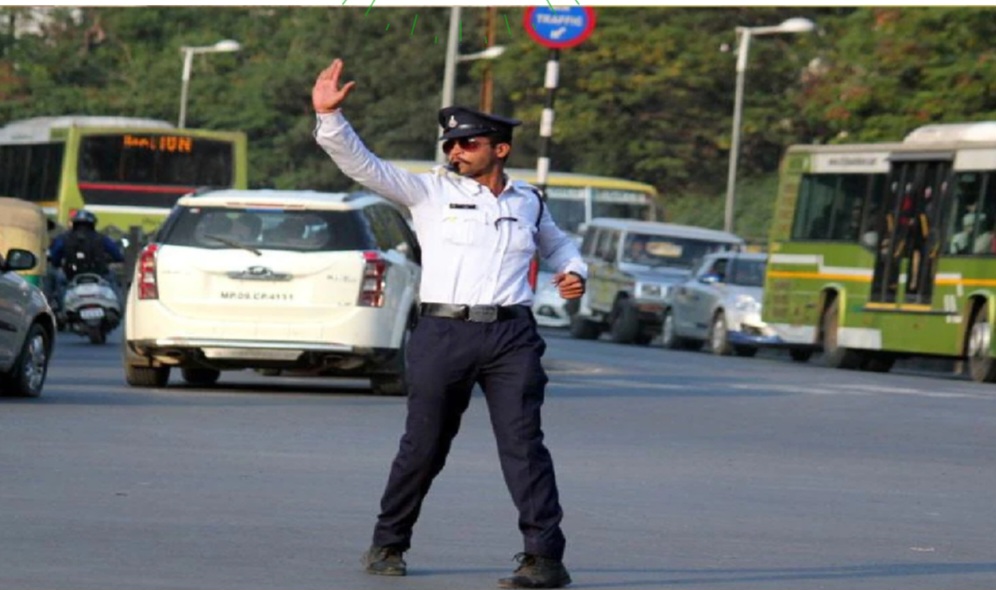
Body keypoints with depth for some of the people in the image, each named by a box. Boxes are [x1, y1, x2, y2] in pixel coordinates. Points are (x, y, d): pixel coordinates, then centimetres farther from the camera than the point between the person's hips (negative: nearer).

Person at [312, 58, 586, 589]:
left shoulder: (528, 203, 16)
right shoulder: (431, 191, 6)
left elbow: (558, 244, 36)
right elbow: (361, 165, -3)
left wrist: (573, 271, 15)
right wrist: (328, 116, -15)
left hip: (511, 335, 1)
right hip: (444, 332, -1)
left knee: (523, 443, -7)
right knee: (423, 445, 4)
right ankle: (388, 544, 22)